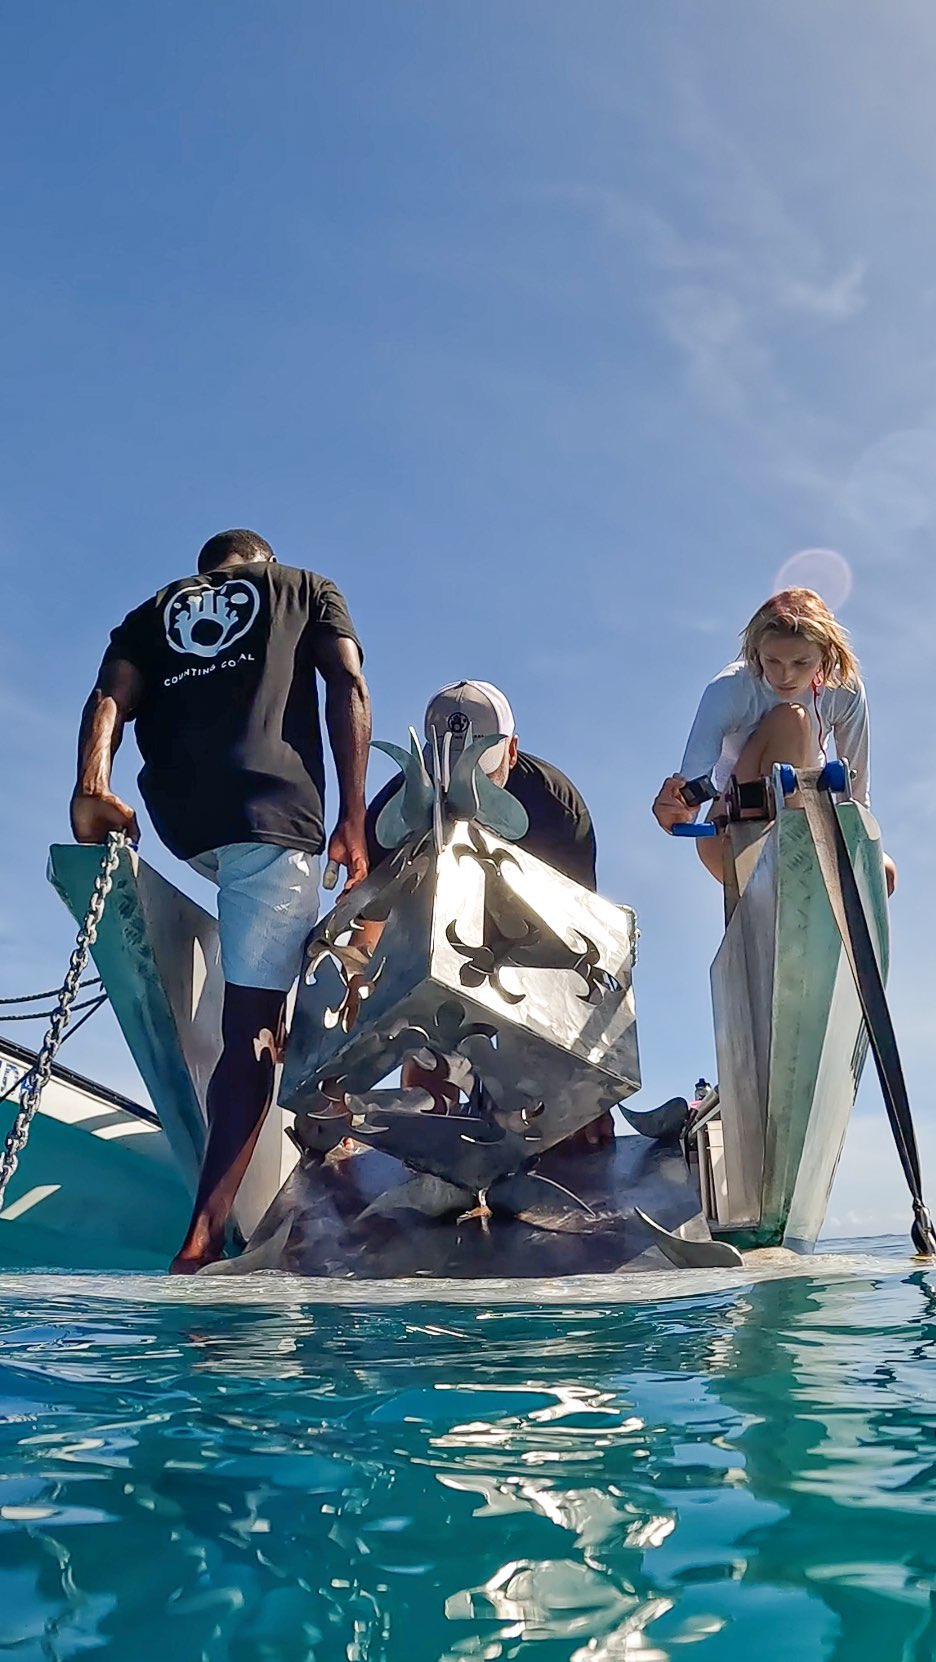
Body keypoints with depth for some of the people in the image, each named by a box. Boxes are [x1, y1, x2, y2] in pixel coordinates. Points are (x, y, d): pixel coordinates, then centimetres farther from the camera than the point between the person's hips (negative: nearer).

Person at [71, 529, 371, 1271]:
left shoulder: (157, 608, 29)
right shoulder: (306, 588, 24)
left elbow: (109, 700, 9)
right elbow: (349, 691, 7)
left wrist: (93, 787, -5)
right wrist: (352, 823, 2)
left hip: (179, 819, 4)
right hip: (272, 808, -4)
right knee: (251, 1027, -6)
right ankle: (204, 1232, -12)